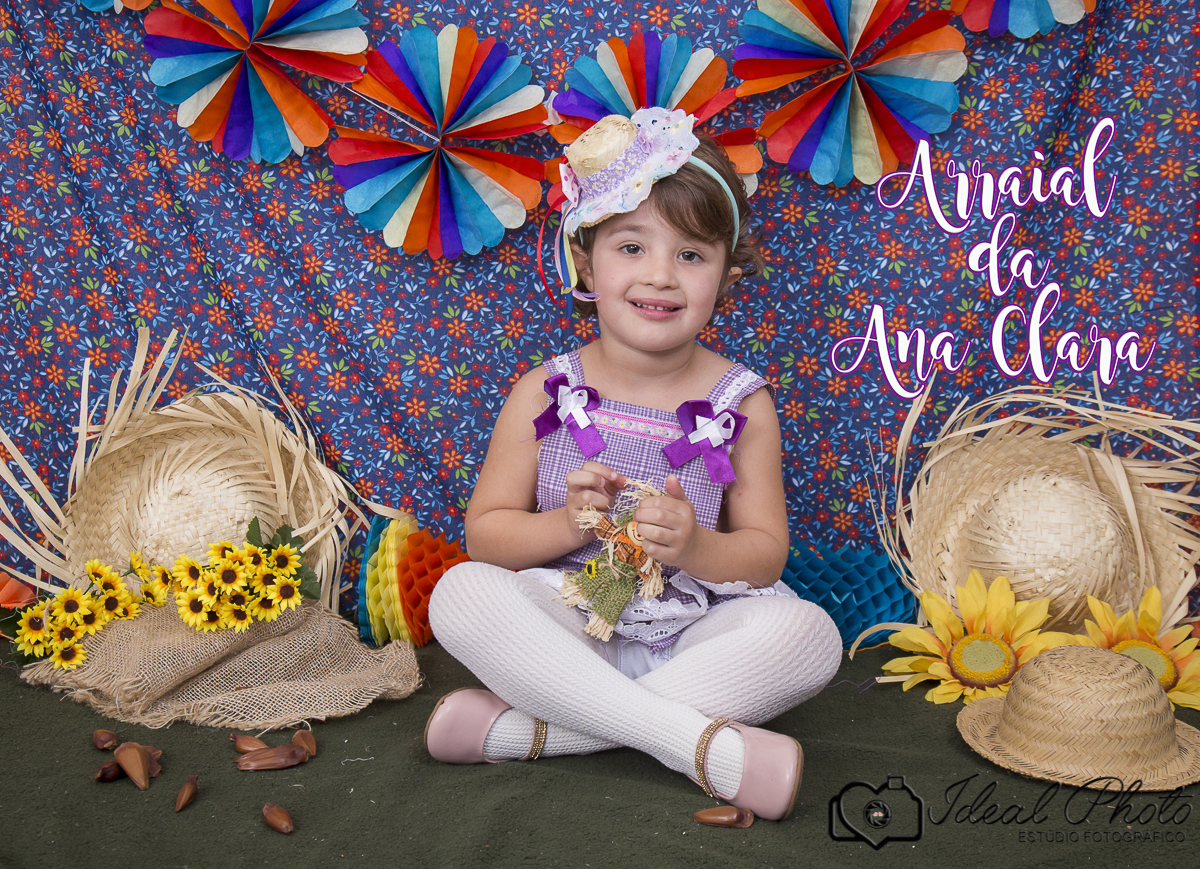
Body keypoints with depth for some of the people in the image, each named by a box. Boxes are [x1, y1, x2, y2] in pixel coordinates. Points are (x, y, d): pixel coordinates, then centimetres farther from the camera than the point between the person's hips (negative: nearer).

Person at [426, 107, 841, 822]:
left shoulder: (741, 403, 0)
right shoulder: (545, 394, -1)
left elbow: (767, 553, 1)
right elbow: (486, 530, 1)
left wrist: (694, 547, -21)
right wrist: (567, 525, -19)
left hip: (694, 637, 1)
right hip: (569, 625, 0)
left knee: (809, 632, -27)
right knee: (462, 593, -27)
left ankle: (529, 728, -26)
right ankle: (700, 743, -30)